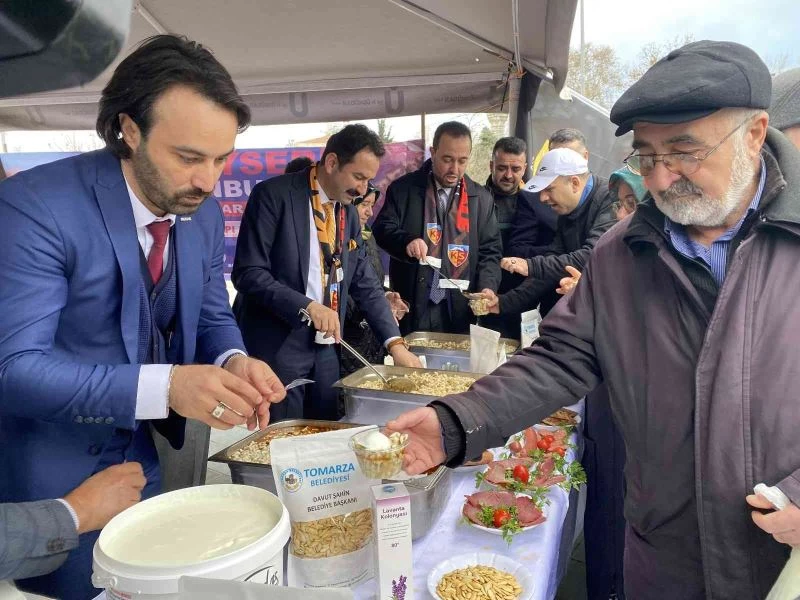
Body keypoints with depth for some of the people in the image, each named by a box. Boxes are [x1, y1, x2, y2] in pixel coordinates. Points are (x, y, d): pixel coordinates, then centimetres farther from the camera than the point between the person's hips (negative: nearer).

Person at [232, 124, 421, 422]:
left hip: (325, 345, 7)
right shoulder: (274, 195, -11)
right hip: (277, 344, -6)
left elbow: (365, 283, 10)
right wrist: (306, 306, -26)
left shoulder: (349, 211, 9)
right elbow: (248, 273, -17)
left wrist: (395, 342, 2)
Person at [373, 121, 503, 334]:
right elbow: (382, 228, -3)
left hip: (460, 309, 2)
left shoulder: (481, 197, 8)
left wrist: (487, 287, -10)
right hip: (413, 306, -2)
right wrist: (407, 241, -25)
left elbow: (490, 251, 8)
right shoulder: (403, 188, 1)